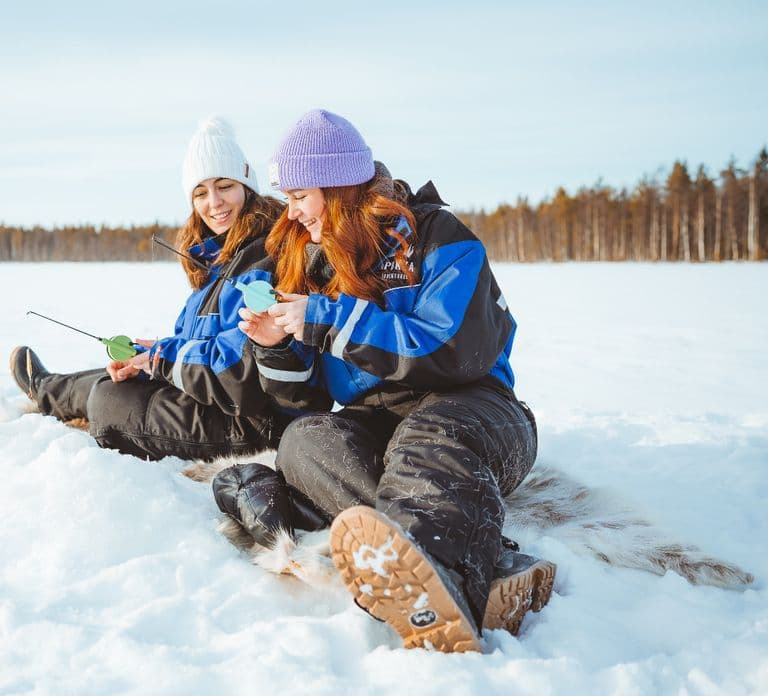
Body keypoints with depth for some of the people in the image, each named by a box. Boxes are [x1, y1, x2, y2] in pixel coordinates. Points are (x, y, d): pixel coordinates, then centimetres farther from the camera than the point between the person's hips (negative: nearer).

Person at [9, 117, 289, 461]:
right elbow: (194, 341, 16)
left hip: (246, 419, -8)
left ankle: (45, 390, 39)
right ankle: (46, 392, 49)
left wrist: (163, 357, -14)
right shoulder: (217, 256, 11)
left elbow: (244, 363, -27)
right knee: (116, 380, 19)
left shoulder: (265, 258, -22)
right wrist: (143, 358, -2)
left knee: (106, 398, 7)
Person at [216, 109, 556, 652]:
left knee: (430, 436, -38)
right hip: (371, 424, 5)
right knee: (306, 439, -28)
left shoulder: (435, 236, -2)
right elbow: (306, 395, 17)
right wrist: (278, 346, -6)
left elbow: (455, 351, -18)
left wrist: (330, 319, -15)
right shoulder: (314, 261, 16)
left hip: (468, 408, -4)